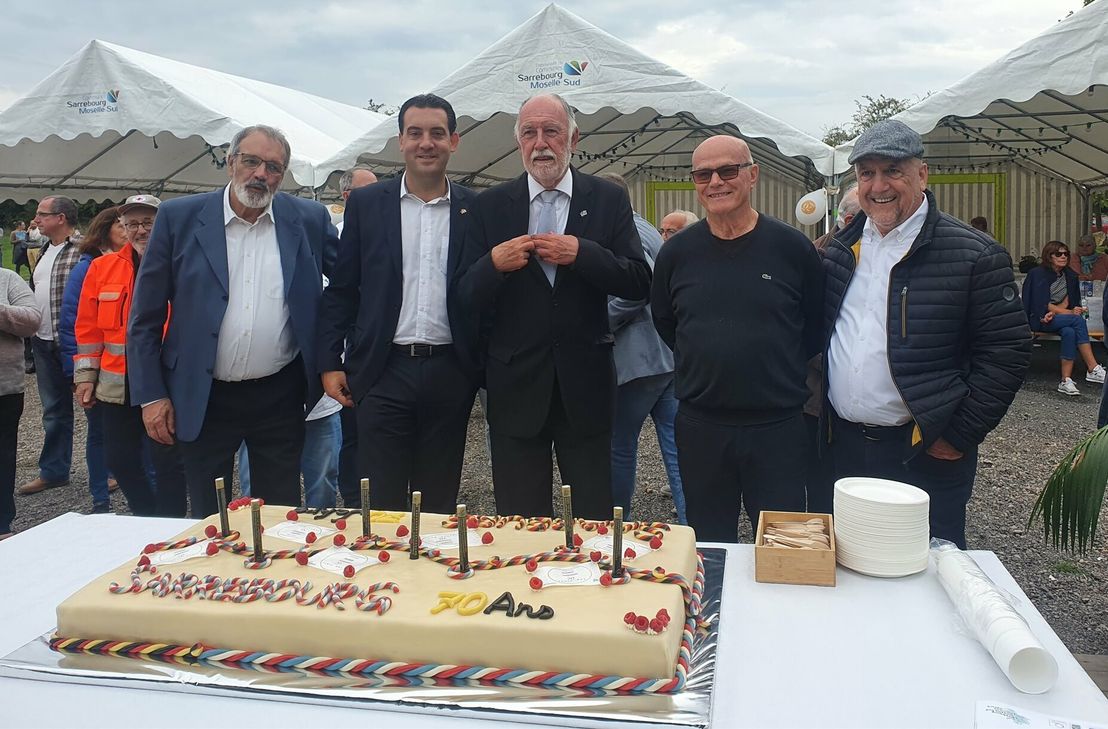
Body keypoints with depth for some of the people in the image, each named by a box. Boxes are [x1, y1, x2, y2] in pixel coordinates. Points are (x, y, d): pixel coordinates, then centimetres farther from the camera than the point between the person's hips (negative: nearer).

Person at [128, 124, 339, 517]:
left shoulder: (309, 219, 0)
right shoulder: (179, 217, -2)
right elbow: (145, 315, 0)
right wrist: (151, 395, -3)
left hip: (280, 396, 1)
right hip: (202, 398, 0)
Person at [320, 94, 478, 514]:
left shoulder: (474, 209, 5)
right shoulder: (365, 204, 5)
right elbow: (341, 288, 6)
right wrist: (329, 363, 1)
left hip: (450, 373, 1)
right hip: (384, 372, 0)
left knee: (440, 504, 11)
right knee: (382, 504, 4)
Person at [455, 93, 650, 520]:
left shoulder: (609, 201, 3)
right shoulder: (490, 207, 4)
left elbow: (639, 284, -4)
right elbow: (465, 298, 1)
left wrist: (582, 254, -18)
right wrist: (494, 264, -19)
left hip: (585, 384, 0)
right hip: (515, 385, 1)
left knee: (595, 520, 10)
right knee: (519, 524, 11)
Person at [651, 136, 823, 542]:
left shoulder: (792, 248, -3)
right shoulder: (676, 253, 2)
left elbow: (816, 326, 7)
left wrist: (784, 377, 5)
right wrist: (707, 364, 9)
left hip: (777, 427, -1)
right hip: (700, 428, 2)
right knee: (708, 548, 14)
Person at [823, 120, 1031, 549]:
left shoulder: (973, 255, -8)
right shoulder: (841, 249, 9)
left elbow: (1008, 351, -9)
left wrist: (958, 437, -11)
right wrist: (822, 418, 6)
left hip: (924, 454, -5)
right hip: (843, 448, 5)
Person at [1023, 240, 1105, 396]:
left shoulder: (1070, 275, 11)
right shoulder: (1038, 273, -7)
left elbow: (1066, 302, 4)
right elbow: (1043, 304, -13)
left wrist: (1053, 312, -17)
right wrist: (1070, 313, -21)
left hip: (1057, 318, 5)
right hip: (1039, 319, -5)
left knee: (1070, 332, -31)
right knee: (1078, 320, -29)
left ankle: (1066, 381, -35)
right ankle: (1093, 369, -31)